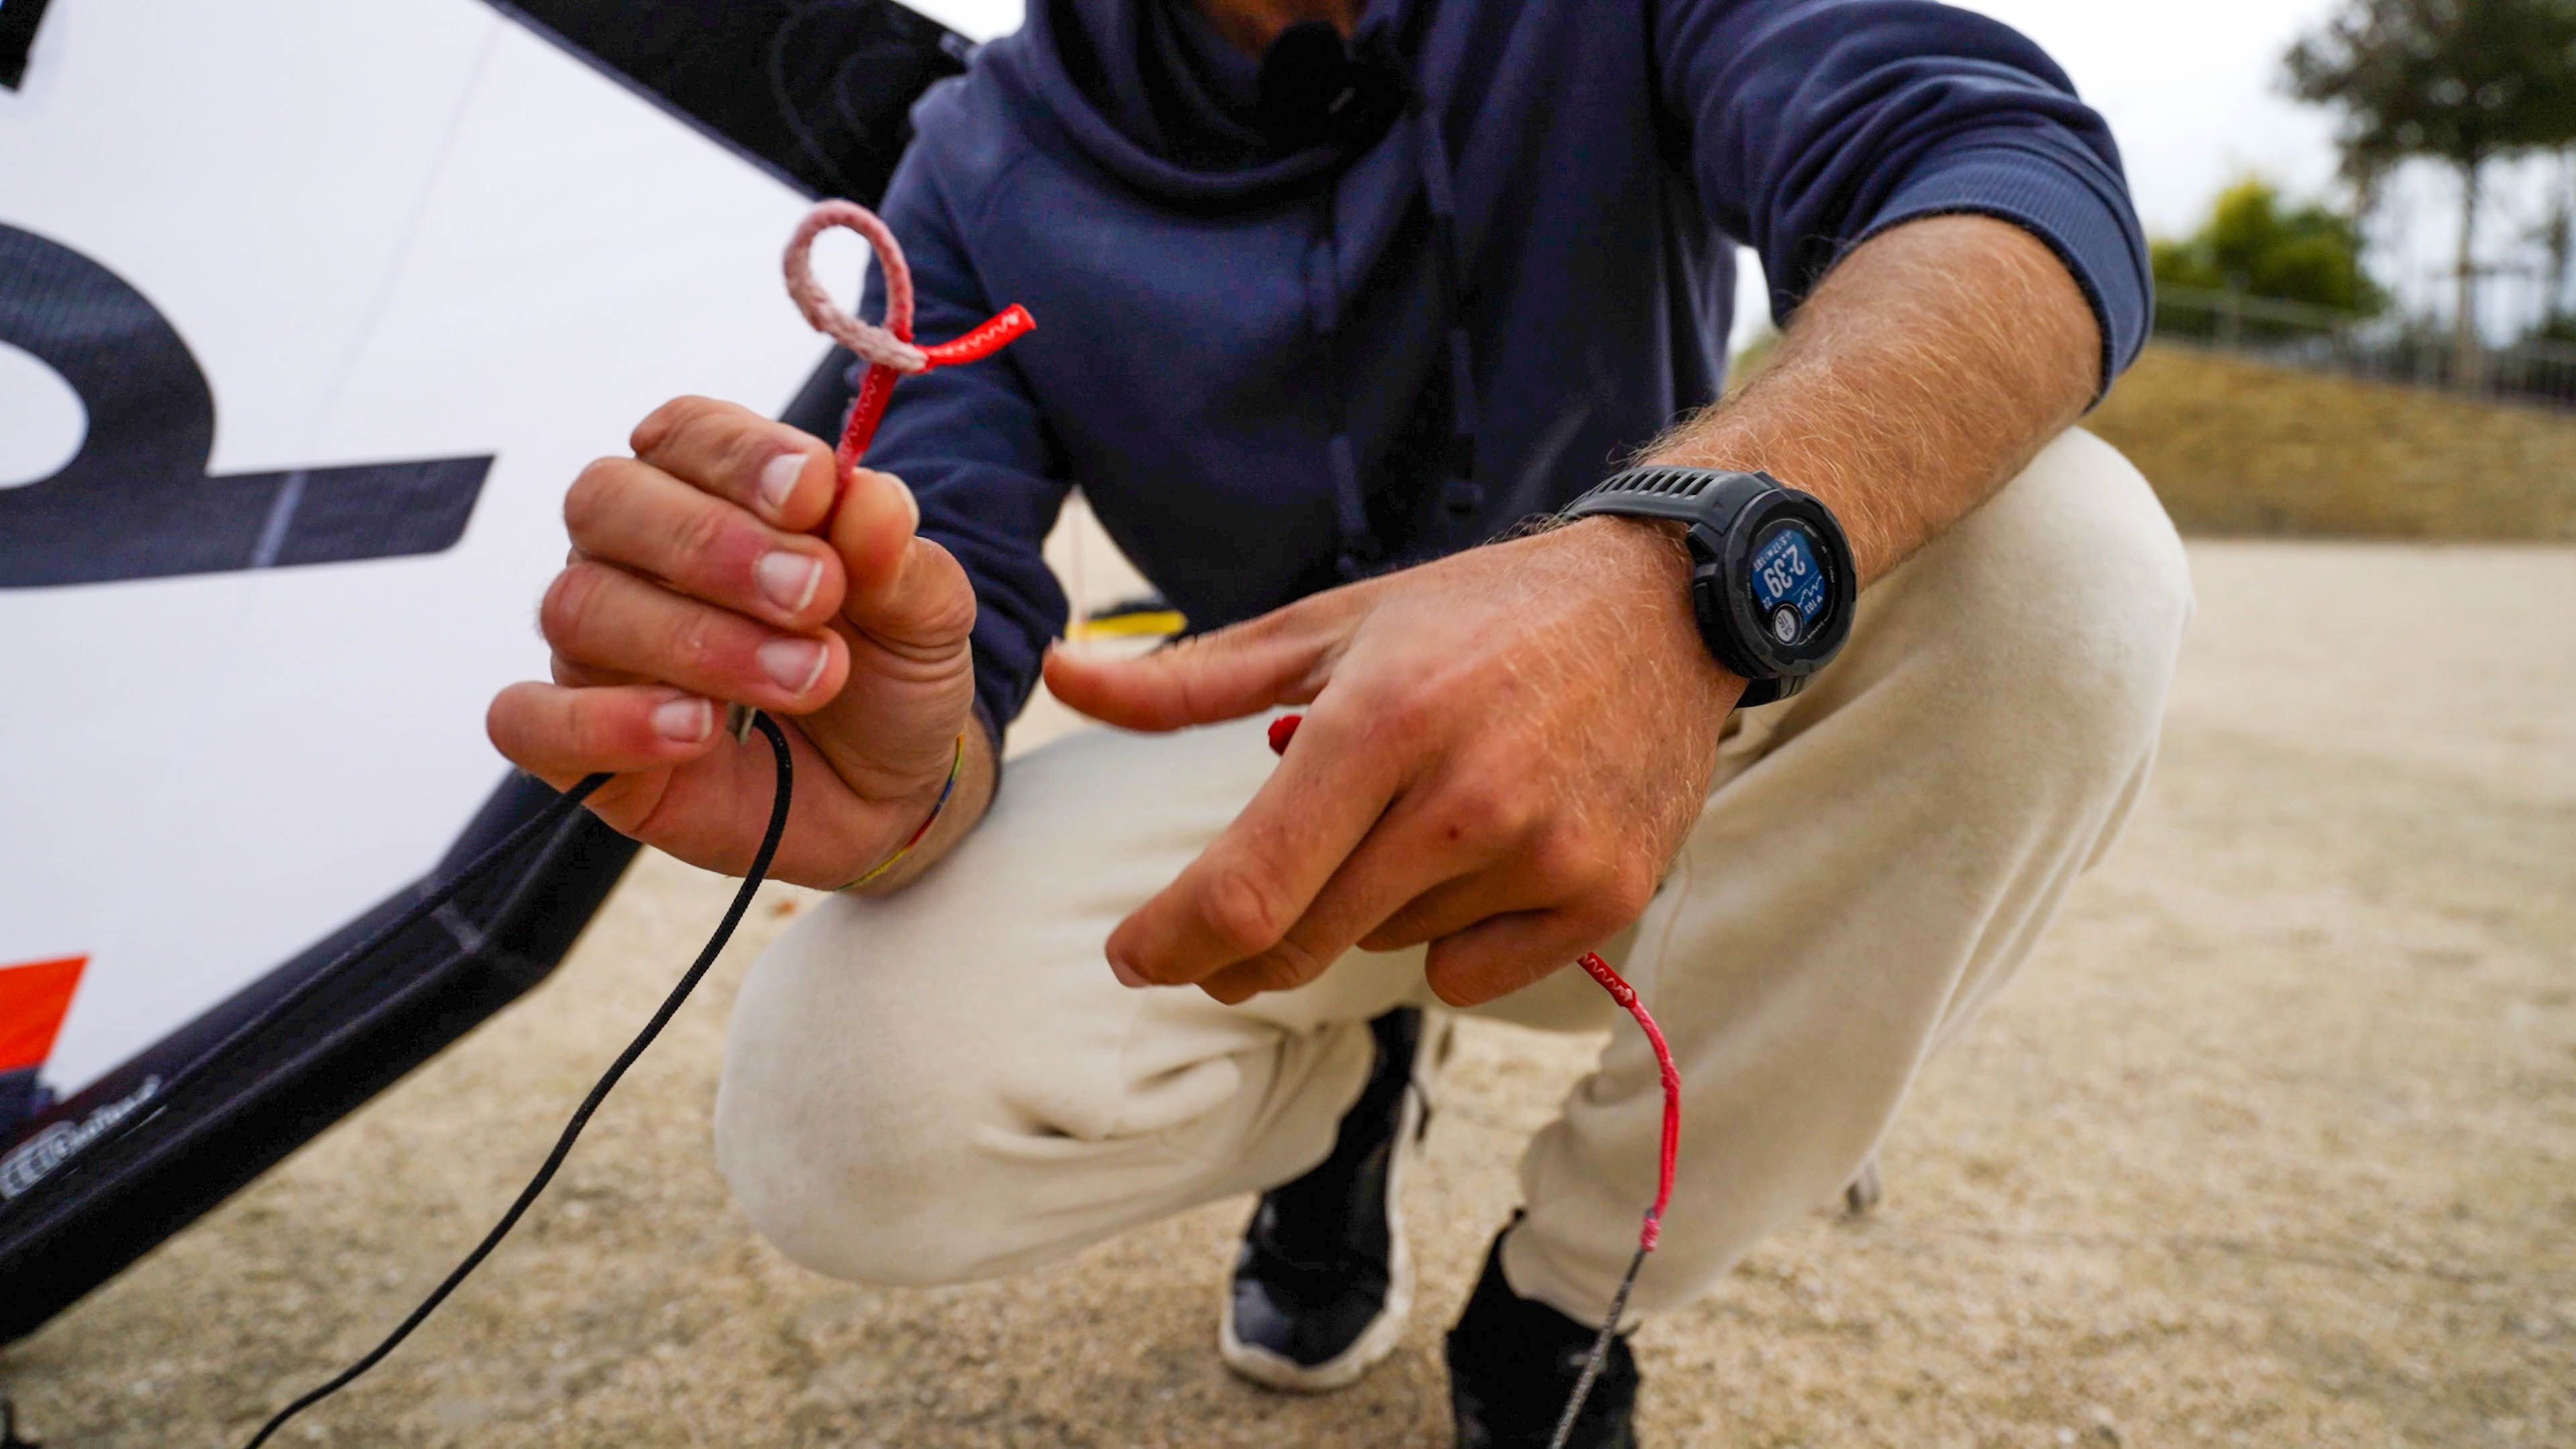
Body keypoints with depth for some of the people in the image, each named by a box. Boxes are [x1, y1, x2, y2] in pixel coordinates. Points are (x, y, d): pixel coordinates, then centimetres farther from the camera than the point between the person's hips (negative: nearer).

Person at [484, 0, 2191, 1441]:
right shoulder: (989, 170, -10)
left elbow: (2024, 162, -29)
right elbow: (925, 637, -18)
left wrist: (1685, 561, -51)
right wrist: (893, 778, -45)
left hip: (1653, 733, 1)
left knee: (2069, 548, -29)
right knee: (846, 1116, -28)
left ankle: (1561, 1306, -10)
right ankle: (1344, 1084, 9)